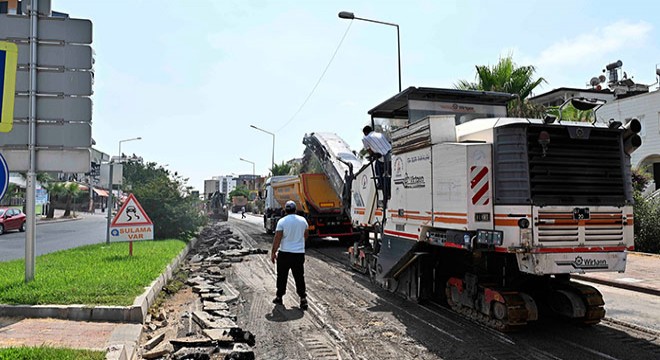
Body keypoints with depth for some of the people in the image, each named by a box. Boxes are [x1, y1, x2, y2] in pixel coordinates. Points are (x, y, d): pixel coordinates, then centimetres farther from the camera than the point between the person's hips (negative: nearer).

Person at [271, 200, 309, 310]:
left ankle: (279, 297, 22)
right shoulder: (303, 220, 2)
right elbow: (306, 235, 16)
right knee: (299, 277, 7)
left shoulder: (282, 221, -10)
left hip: (284, 253, -2)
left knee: (282, 276, 12)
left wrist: (273, 252, -4)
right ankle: (303, 298, 1)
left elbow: (277, 239, -12)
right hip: (299, 253, 2)